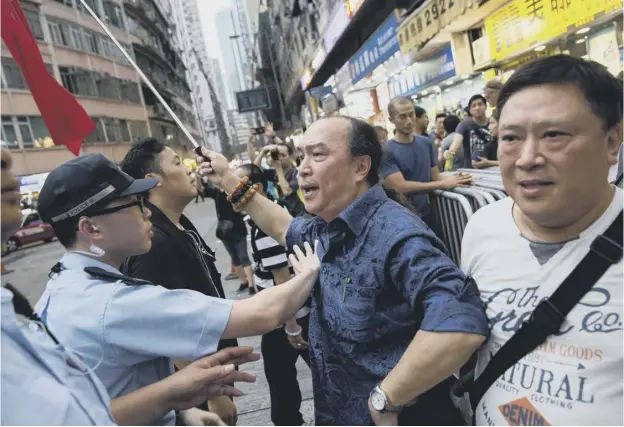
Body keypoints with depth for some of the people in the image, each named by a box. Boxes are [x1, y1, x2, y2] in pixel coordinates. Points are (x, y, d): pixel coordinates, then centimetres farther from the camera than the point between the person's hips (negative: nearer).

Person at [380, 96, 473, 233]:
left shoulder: (426, 143, 5)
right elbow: (400, 186, -20)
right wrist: (443, 184, -20)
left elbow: (435, 176, 8)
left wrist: (452, 179, -15)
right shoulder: (386, 151, -13)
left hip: (427, 213, 5)